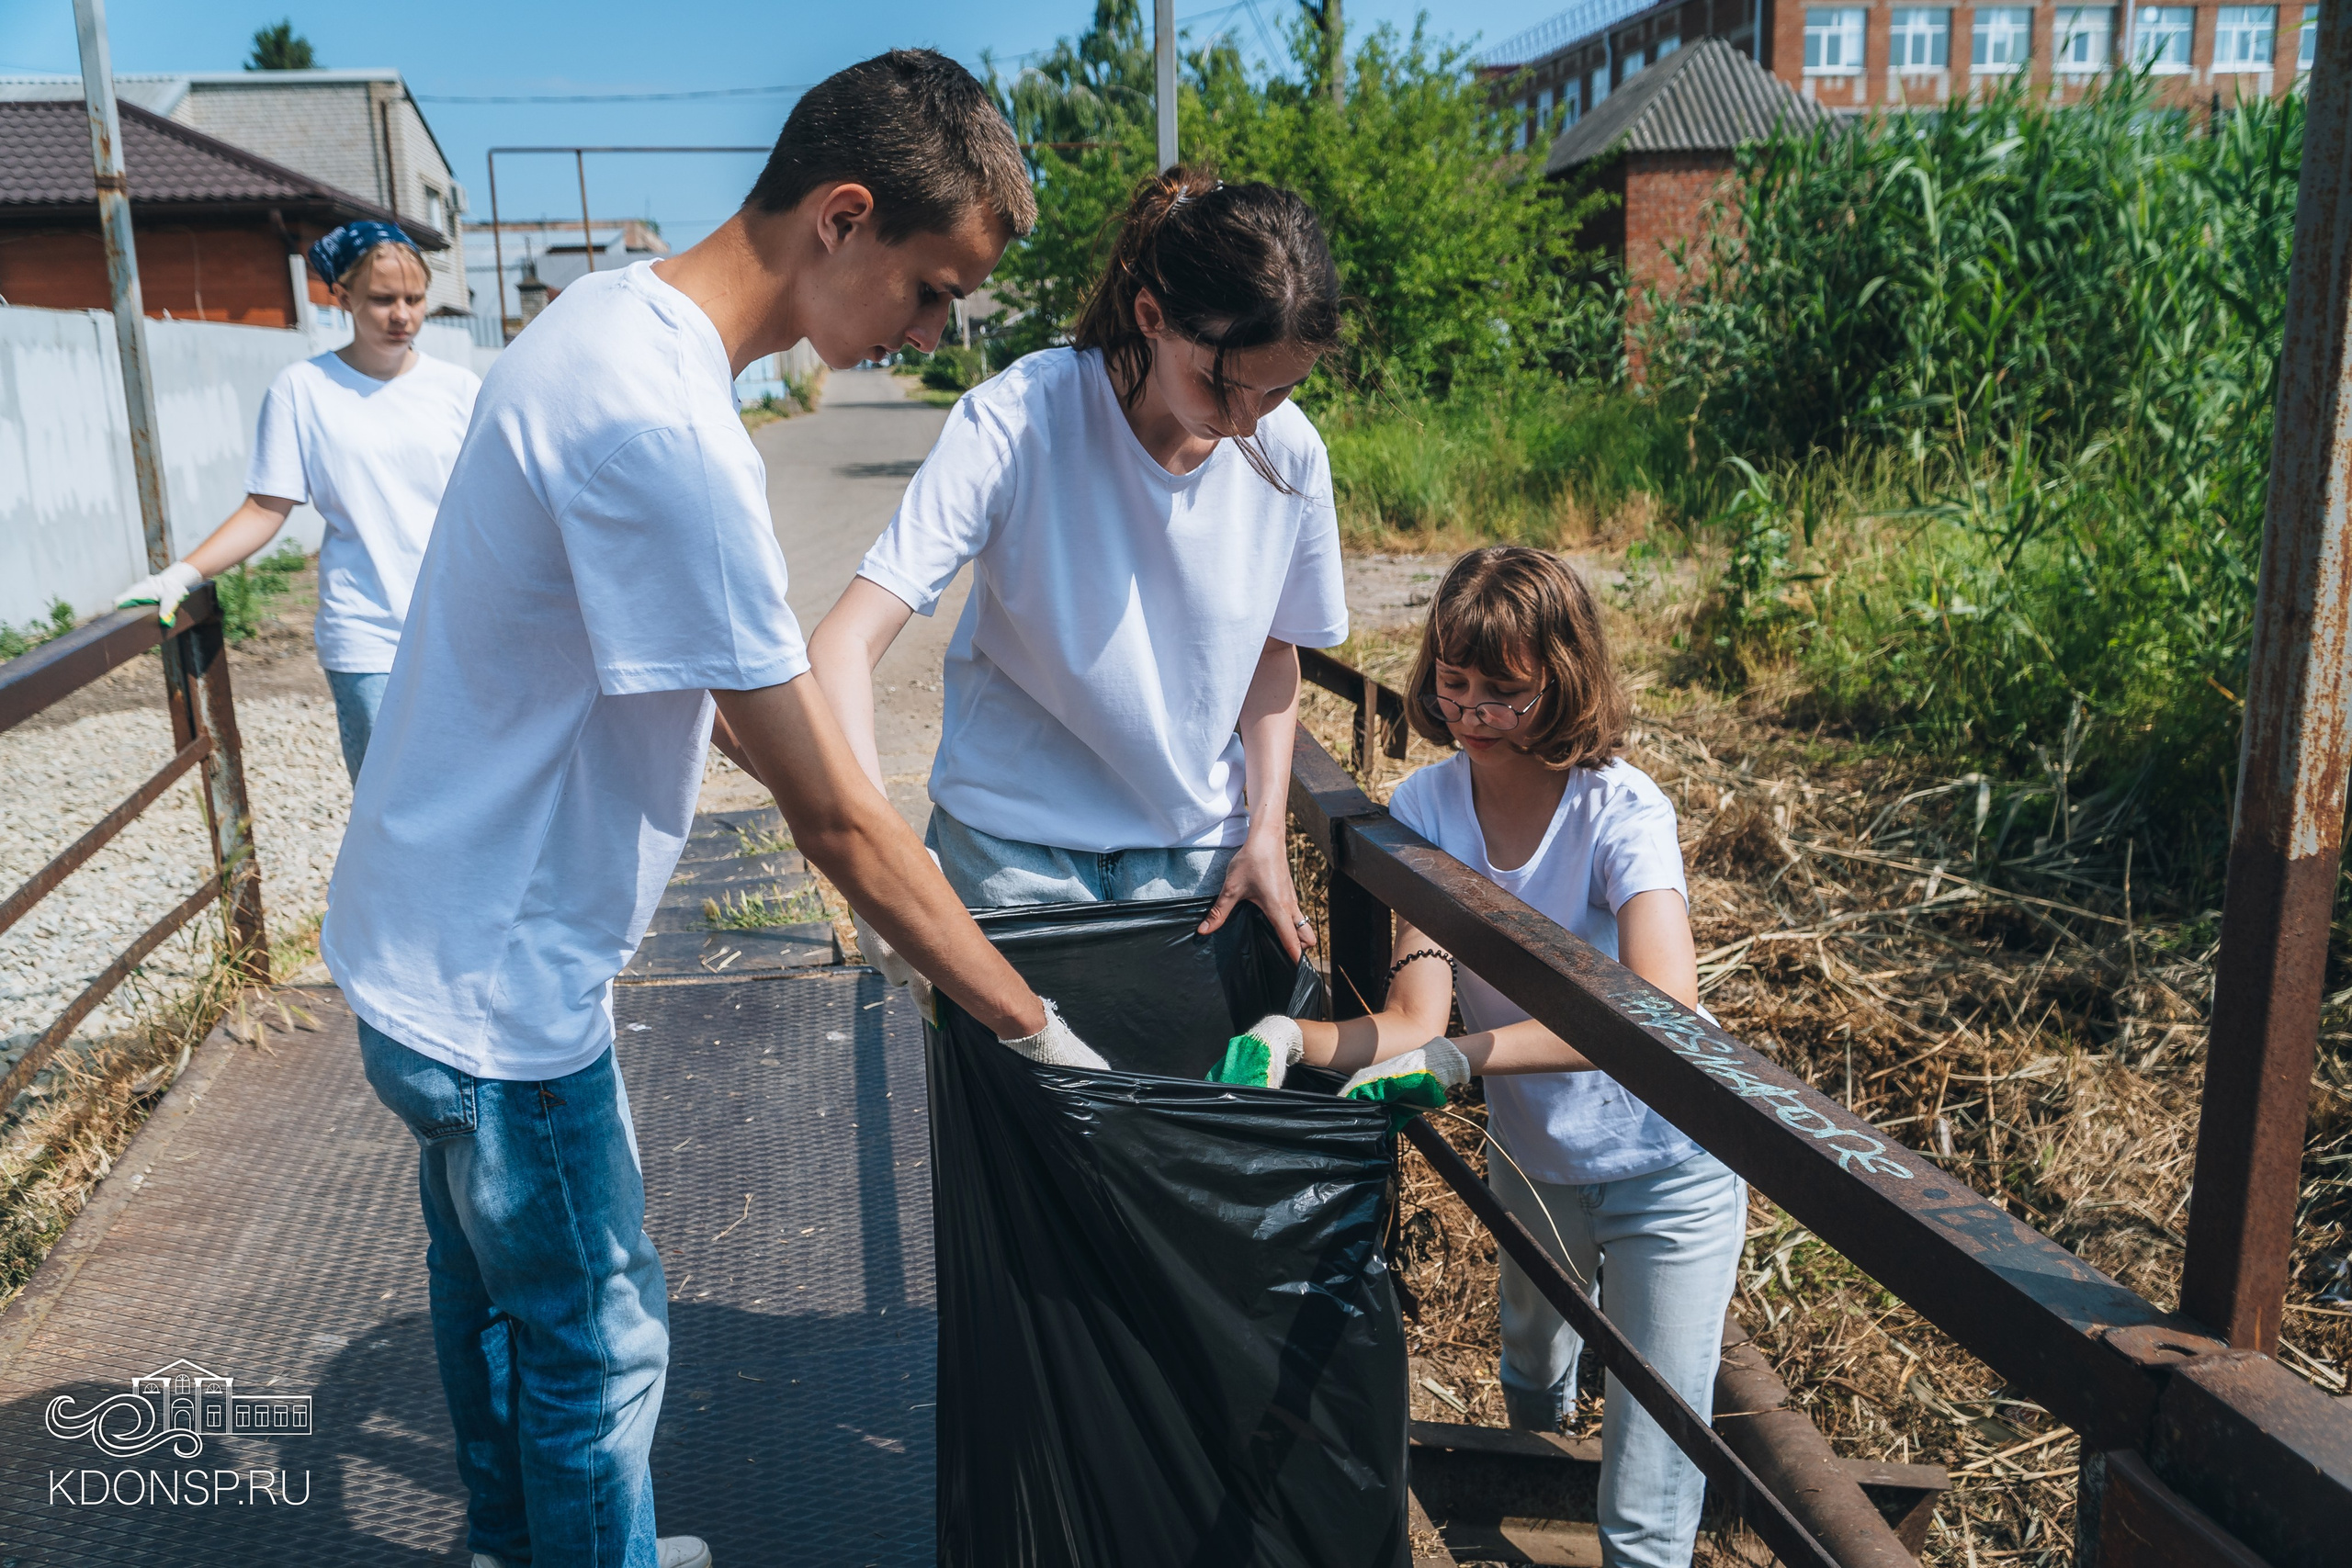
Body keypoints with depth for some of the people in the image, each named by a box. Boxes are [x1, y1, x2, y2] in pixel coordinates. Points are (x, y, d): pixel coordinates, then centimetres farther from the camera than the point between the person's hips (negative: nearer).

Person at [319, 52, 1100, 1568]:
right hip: (498, 985, -10)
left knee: (496, 1285, 27)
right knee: (597, 1344, 10)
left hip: (431, 933, 10)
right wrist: (1040, 1027, -17)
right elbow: (837, 822, -27)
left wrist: (805, 772, 9)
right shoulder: (665, 427, -31)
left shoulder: (612, 313, 1)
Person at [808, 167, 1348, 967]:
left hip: (1194, 844, 3)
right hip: (1014, 841, -2)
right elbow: (844, 643, -28)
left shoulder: (1290, 455, -9)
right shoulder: (1015, 422, -22)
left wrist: (1266, 828, -3)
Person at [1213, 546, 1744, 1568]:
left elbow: (1664, 1006, -40)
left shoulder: (1624, 812, -24)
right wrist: (1294, 1039, -39)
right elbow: (1416, 1018, -20)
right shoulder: (1424, 810, -12)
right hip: (1532, 1159, 5)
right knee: (1529, 1380, 32)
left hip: (1667, 1168, -4)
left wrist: (1460, 1056, -47)